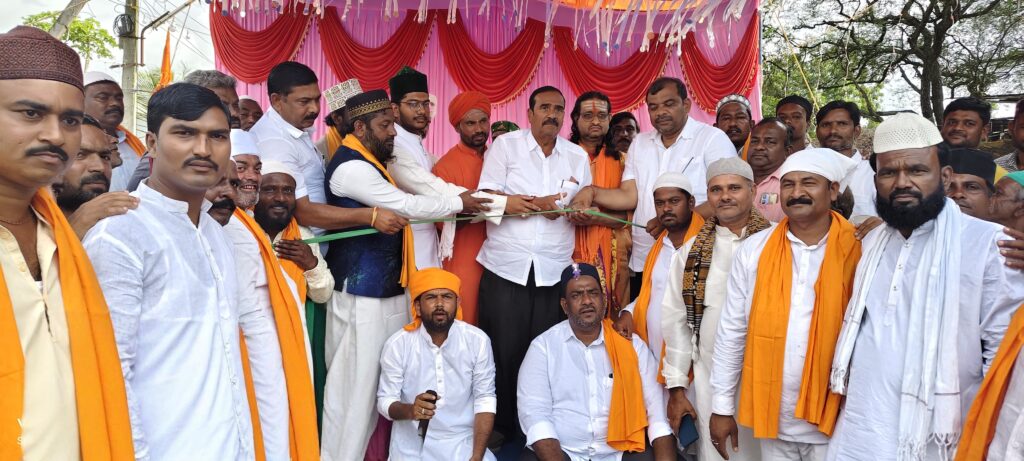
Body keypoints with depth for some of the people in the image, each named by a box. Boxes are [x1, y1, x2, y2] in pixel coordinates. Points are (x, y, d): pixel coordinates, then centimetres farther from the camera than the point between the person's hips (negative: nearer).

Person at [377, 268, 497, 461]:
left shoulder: (478, 340, -8)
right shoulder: (397, 344, -9)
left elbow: (485, 399, -5)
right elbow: (385, 401, -5)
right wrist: (410, 410, -27)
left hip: (463, 441, 1)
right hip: (413, 444, -1)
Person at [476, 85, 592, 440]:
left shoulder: (578, 156, 12)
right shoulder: (505, 145, 2)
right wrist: (537, 203, -14)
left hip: (555, 270, 3)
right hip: (506, 266, -2)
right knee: (503, 351, 4)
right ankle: (499, 427, 19)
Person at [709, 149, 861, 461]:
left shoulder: (859, 250, -7)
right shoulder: (753, 250, -2)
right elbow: (731, 332, 1)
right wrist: (722, 406, 1)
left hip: (835, 417, -2)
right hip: (772, 418, 2)